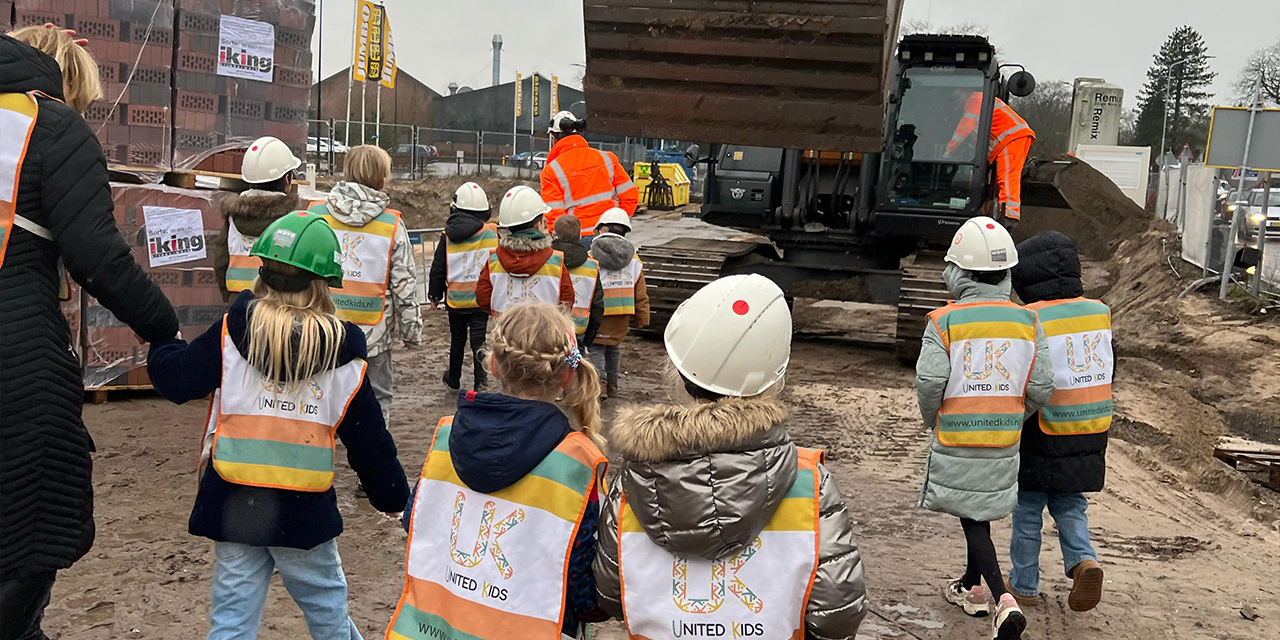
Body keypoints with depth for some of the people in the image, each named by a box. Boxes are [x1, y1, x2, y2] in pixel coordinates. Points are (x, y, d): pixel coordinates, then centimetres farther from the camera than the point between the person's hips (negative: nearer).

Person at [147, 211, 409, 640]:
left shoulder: (232, 332, -8)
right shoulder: (345, 354, -6)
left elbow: (174, 379, 0)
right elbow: (369, 441, 0)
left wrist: (160, 337, 21)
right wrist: (392, 496, 13)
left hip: (233, 506, 1)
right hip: (305, 511, 0)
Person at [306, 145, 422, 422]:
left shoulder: (315, 213, -1)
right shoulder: (392, 224, -5)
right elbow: (404, 285, -2)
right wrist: (411, 331, 9)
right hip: (373, 334, -2)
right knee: (376, 404, 11)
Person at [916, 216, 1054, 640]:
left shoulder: (944, 322, -14)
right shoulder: (1027, 322, -3)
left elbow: (929, 382, -20)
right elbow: (1042, 387, -4)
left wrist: (932, 421, -1)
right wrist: (1013, 418, 13)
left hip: (957, 439, -4)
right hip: (1005, 441, 4)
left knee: (973, 520, 4)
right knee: (983, 511, 21)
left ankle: (1003, 601, -9)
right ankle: (971, 588, 37)